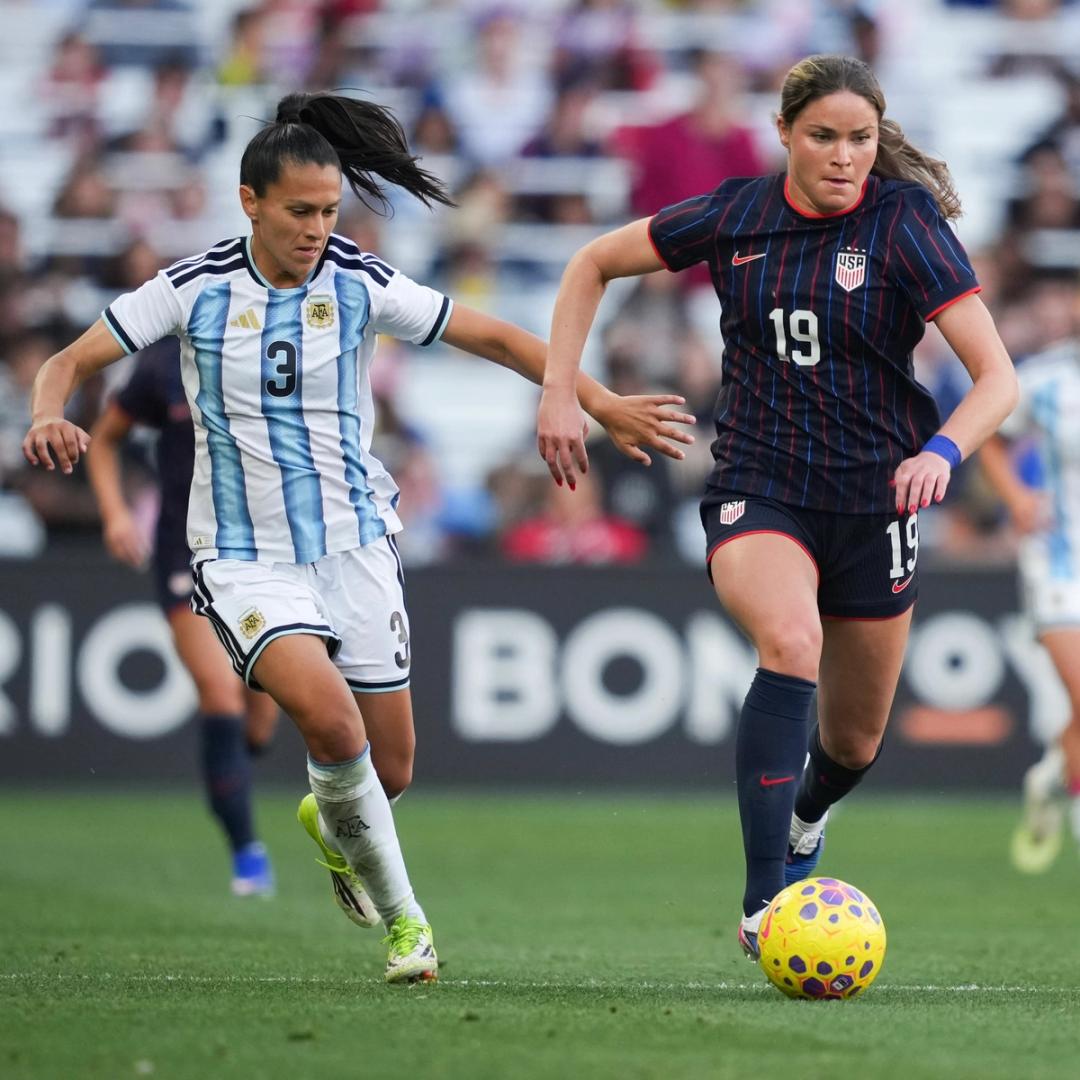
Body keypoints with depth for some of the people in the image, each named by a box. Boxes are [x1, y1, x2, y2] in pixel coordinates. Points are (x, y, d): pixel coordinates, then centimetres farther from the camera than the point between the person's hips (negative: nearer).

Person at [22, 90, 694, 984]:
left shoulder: (360, 285, -6)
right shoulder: (196, 289, -8)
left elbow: (495, 338, 0)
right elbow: (72, 362, -3)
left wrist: (604, 405, -6)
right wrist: (49, 417, -25)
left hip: (355, 542, 2)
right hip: (246, 558, -2)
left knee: (389, 770, 5)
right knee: (329, 716, -27)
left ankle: (330, 823, 45)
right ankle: (401, 914, -7)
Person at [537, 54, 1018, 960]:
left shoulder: (905, 225, -9)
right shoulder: (737, 216, -2)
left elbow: (997, 375, -15)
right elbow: (594, 264, 12)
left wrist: (942, 452, -34)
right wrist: (559, 392, 3)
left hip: (873, 499, 1)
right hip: (756, 489, -1)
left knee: (854, 742, 13)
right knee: (792, 644, -32)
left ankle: (803, 818, 53)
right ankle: (763, 905, -32)